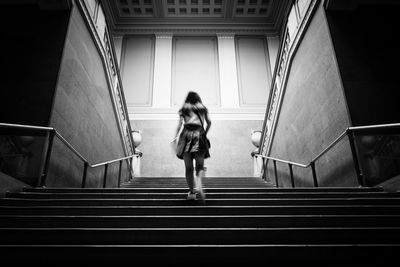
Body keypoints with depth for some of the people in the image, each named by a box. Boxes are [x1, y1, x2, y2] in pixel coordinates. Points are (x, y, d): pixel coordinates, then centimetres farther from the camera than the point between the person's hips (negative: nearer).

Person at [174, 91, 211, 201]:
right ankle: (199, 187, -20)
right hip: (199, 135, 0)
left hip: (186, 135, 0)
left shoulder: (183, 109, 15)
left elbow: (180, 124, 4)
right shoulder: (203, 109, 18)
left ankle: (191, 192, 5)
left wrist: (176, 137, 2)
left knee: (188, 167, 4)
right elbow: (209, 122, 8)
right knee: (200, 166, 2)